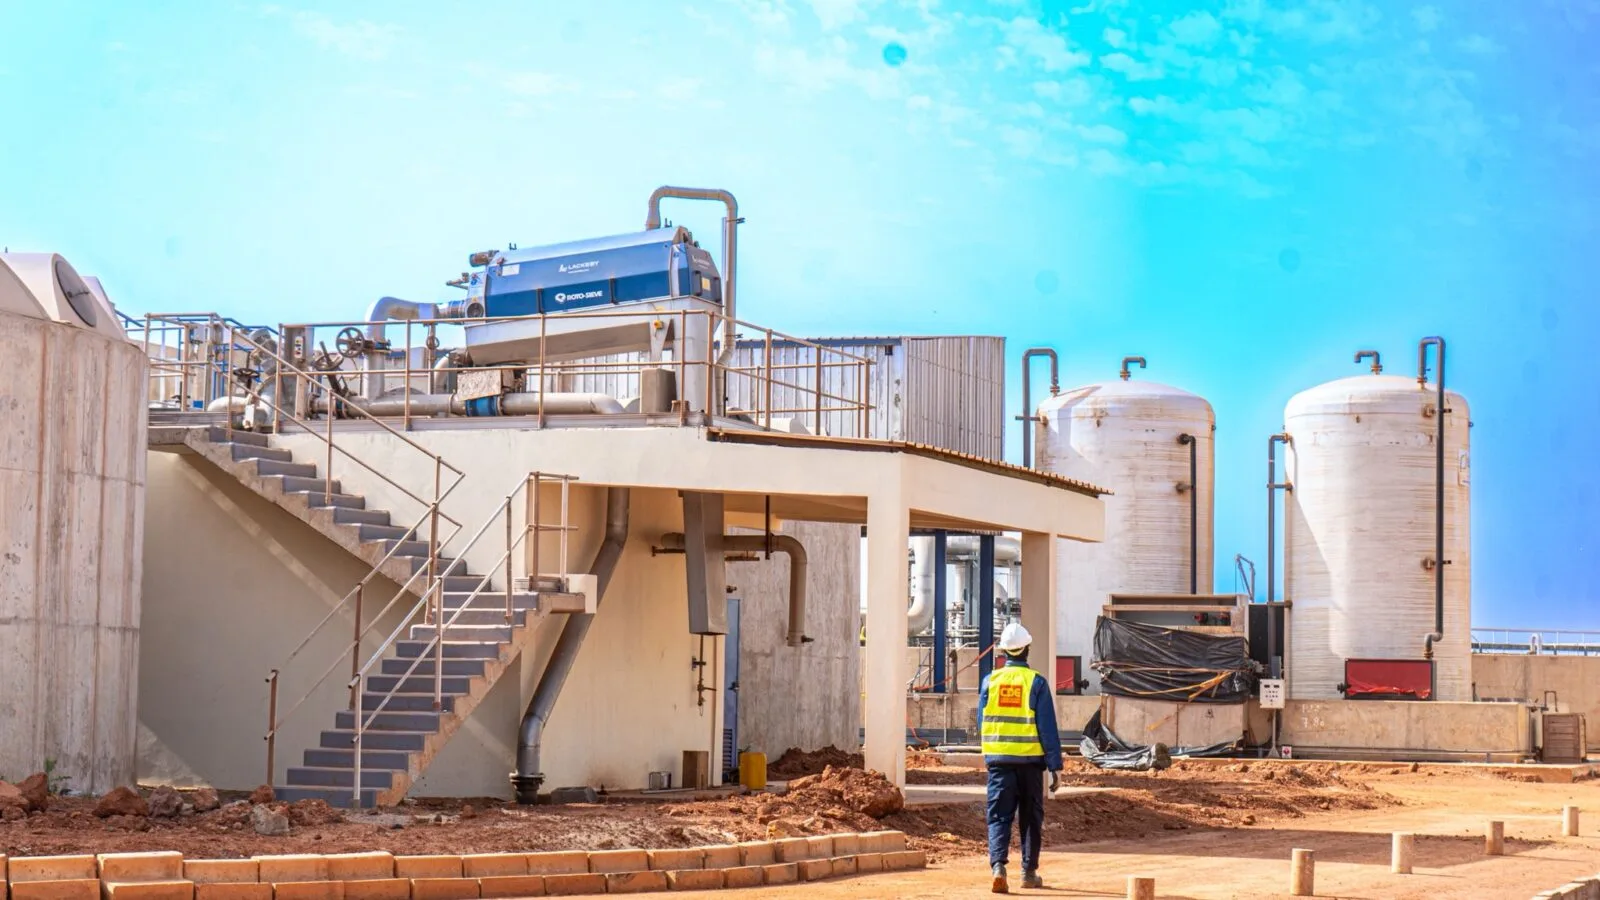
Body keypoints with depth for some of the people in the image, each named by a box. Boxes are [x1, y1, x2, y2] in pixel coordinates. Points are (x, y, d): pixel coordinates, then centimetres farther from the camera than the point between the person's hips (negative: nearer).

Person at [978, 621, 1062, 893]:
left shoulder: (990, 681, 1)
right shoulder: (1037, 682, -6)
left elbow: (982, 723, 10)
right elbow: (1048, 728, -7)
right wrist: (1055, 766, -3)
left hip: (998, 758, 1)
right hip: (1030, 759, -1)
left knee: (999, 815, 2)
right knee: (1031, 817, 12)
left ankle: (998, 864, -18)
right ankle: (1029, 872, 17)